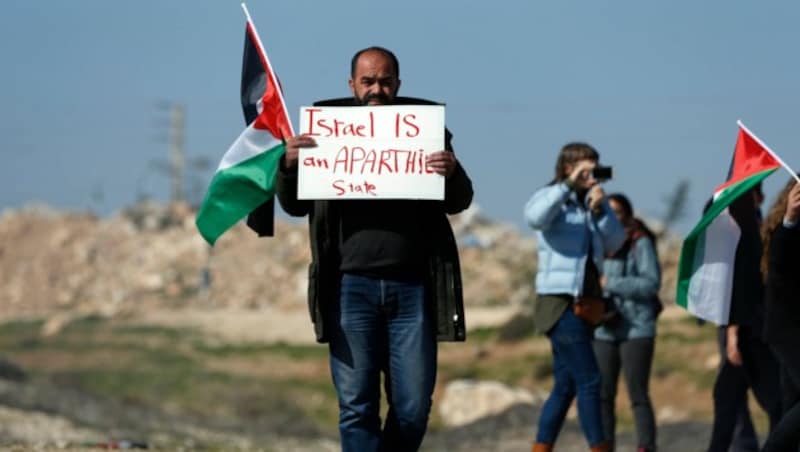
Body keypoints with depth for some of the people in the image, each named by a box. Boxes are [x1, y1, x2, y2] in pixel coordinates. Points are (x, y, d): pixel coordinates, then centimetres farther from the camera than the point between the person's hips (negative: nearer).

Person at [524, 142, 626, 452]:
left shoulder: (589, 204, 15)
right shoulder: (553, 199, -6)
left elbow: (614, 242, 6)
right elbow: (534, 217, -29)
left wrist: (600, 208, -8)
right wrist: (569, 185, -25)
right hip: (561, 302, -8)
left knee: (565, 387, 8)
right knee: (588, 381, -10)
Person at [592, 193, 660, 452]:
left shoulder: (640, 243, -4)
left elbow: (651, 283, -13)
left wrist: (610, 284, -14)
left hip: (636, 329, -5)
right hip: (603, 330, 5)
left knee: (638, 395, -5)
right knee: (603, 395, 6)